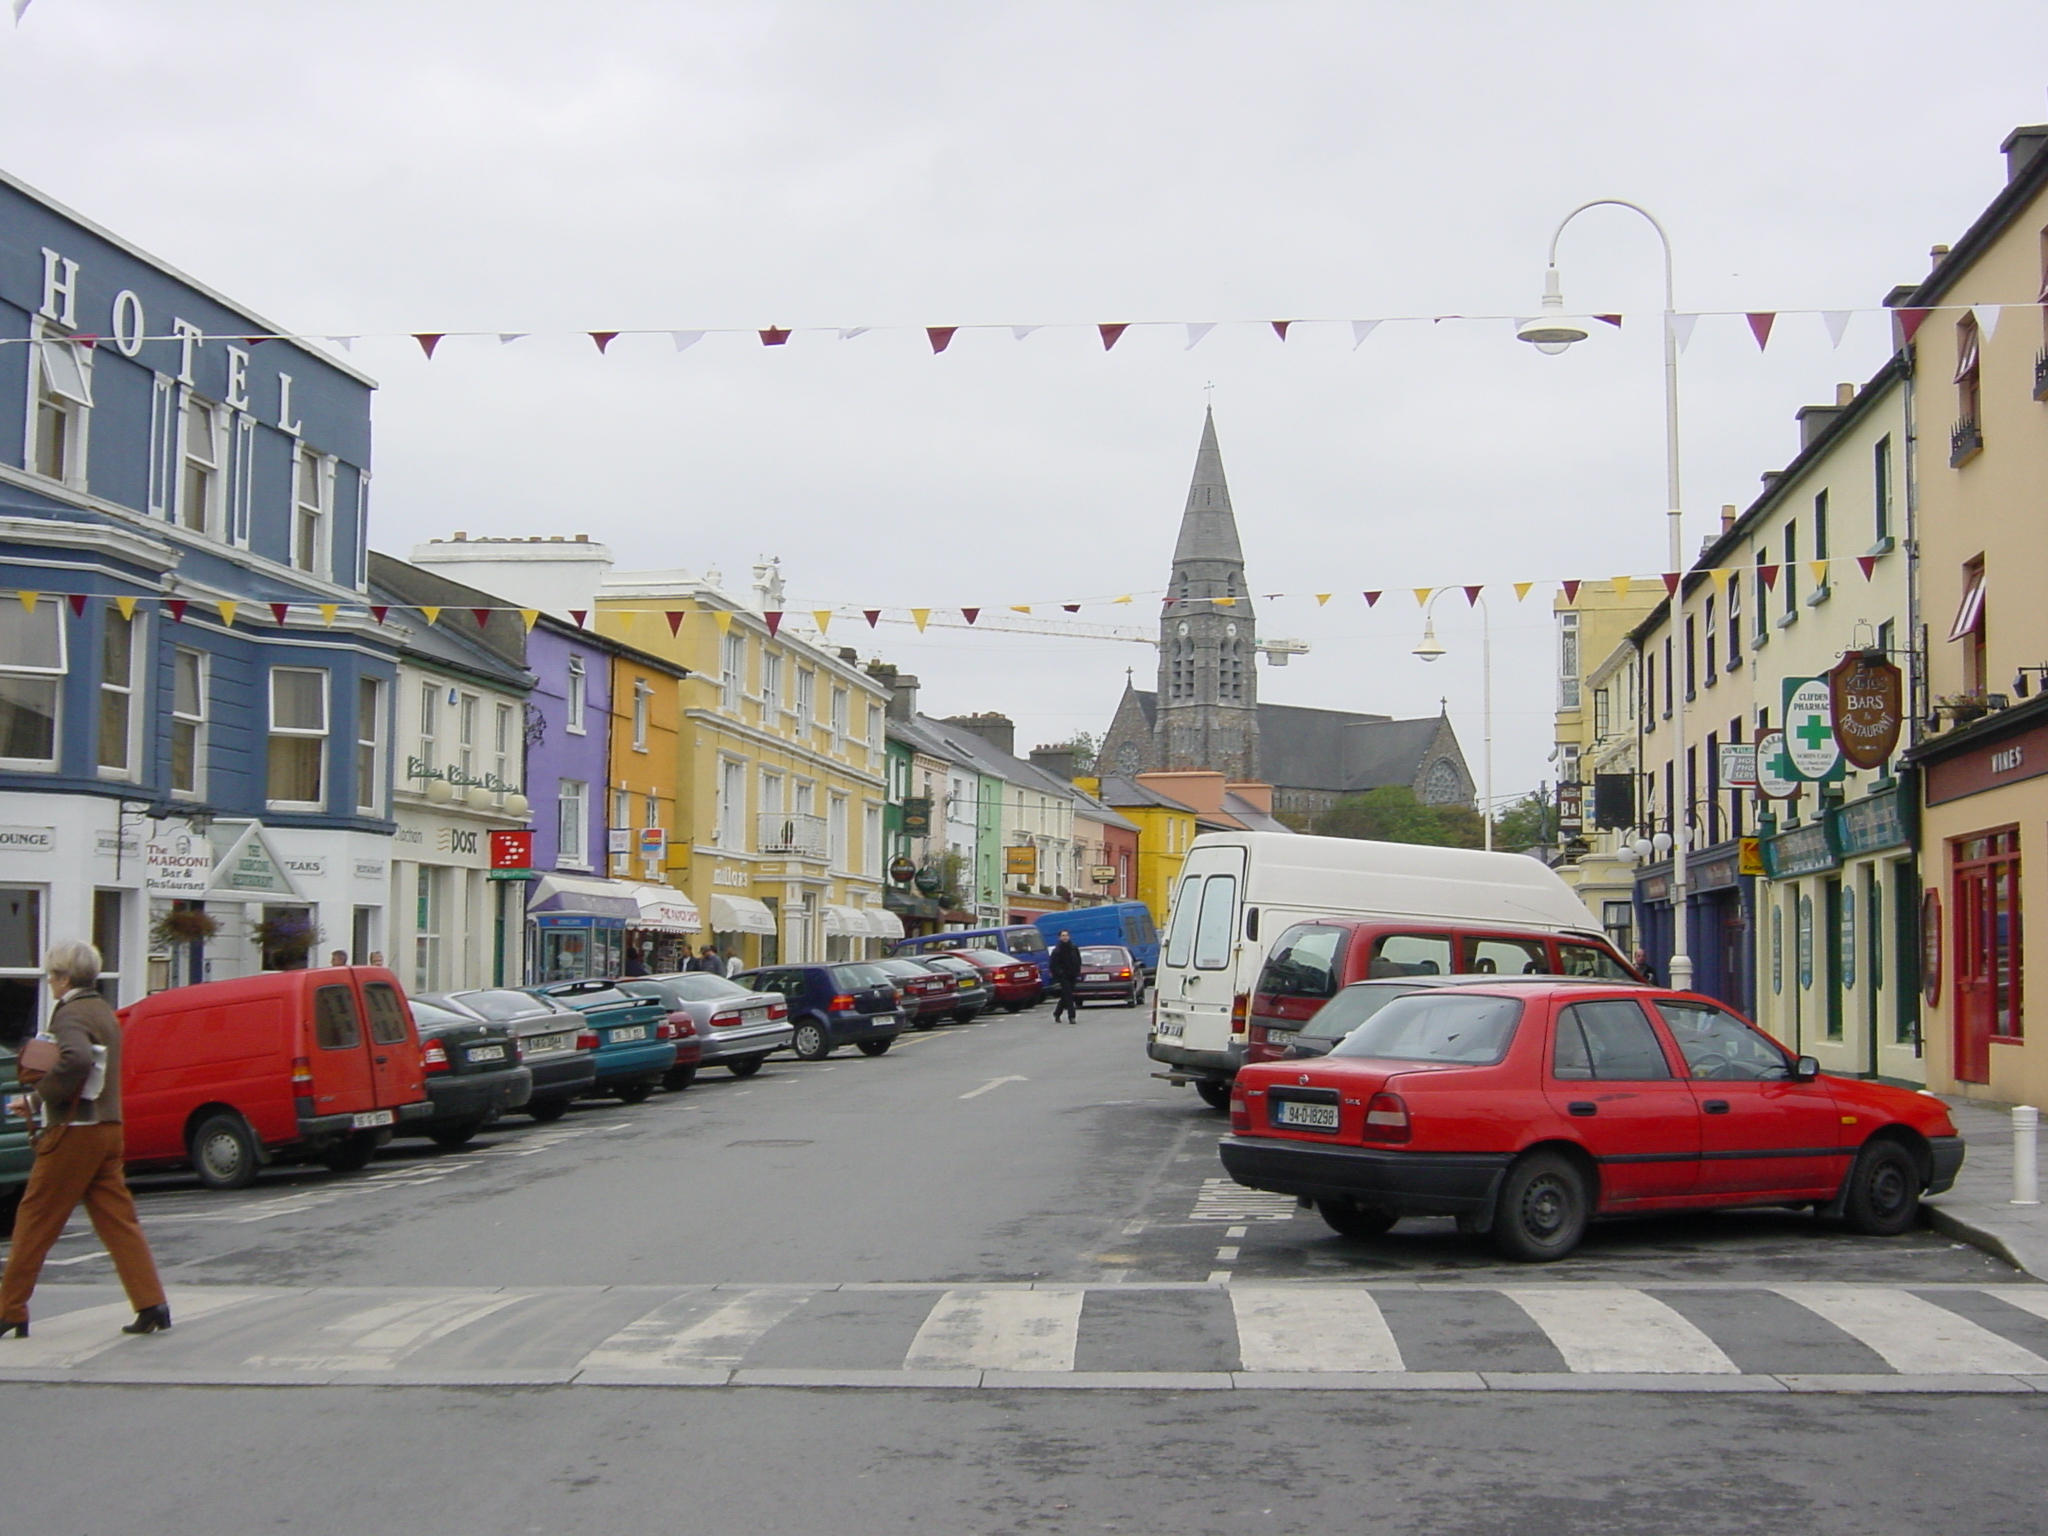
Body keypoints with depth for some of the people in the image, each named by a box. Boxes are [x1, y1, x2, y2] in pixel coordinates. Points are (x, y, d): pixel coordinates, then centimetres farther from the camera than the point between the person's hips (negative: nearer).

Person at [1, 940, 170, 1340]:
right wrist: (38, 1096, 13)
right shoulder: (103, 1012, 17)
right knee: (118, 1221, 6)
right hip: (108, 1129, 8)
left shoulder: (70, 1014, -12)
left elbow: (77, 1060, -33)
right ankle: (151, 1305, -1)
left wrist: (44, 1087, -19)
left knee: (35, 1221, 3)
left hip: (73, 1133, -8)